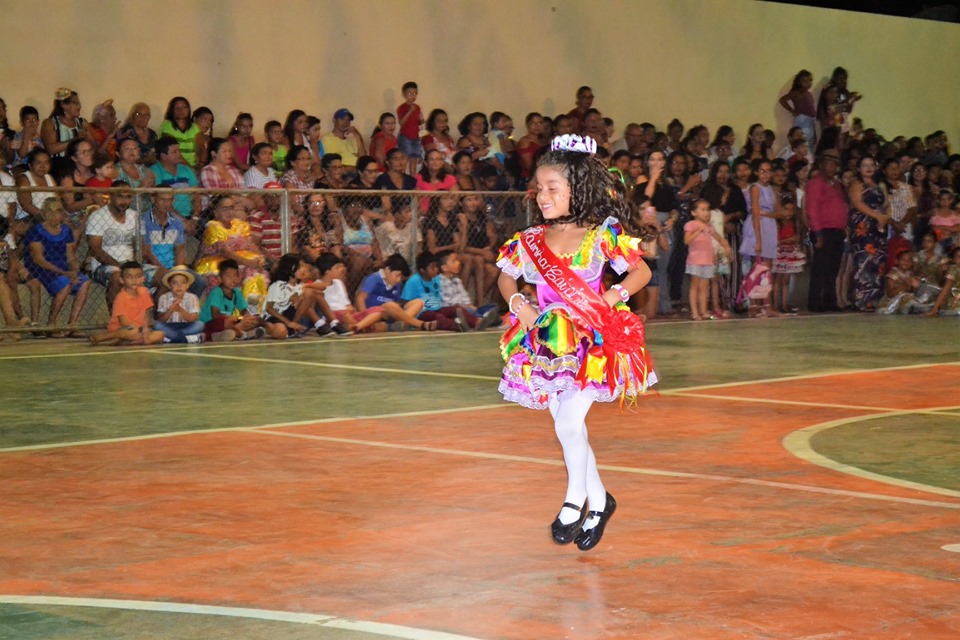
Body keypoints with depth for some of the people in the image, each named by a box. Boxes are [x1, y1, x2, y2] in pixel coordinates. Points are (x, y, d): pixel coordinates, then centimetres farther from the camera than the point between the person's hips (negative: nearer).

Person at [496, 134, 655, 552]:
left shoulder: (602, 235, -8)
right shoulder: (530, 241, 2)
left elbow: (642, 271, -1)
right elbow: (507, 277, 17)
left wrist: (616, 295, -17)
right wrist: (517, 303, -2)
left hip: (591, 342, -5)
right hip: (549, 344, 5)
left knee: (569, 422, -17)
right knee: (566, 430, 10)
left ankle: (576, 498, 5)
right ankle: (598, 500, 28)